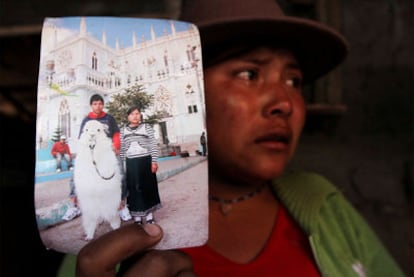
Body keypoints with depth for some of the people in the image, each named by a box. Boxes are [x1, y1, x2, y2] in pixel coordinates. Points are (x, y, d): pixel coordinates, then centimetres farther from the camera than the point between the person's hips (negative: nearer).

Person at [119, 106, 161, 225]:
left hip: (145, 161, -1)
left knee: (148, 187, 4)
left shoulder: (147, 127, 4)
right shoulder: (123, 131, 8)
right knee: (133, 188, 3)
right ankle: (137, 216, 10)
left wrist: (154, 161, -6)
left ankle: (149, 215, 14)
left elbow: (153, 145, 1)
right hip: (130, 163, 1)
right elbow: (122, 149, 8)